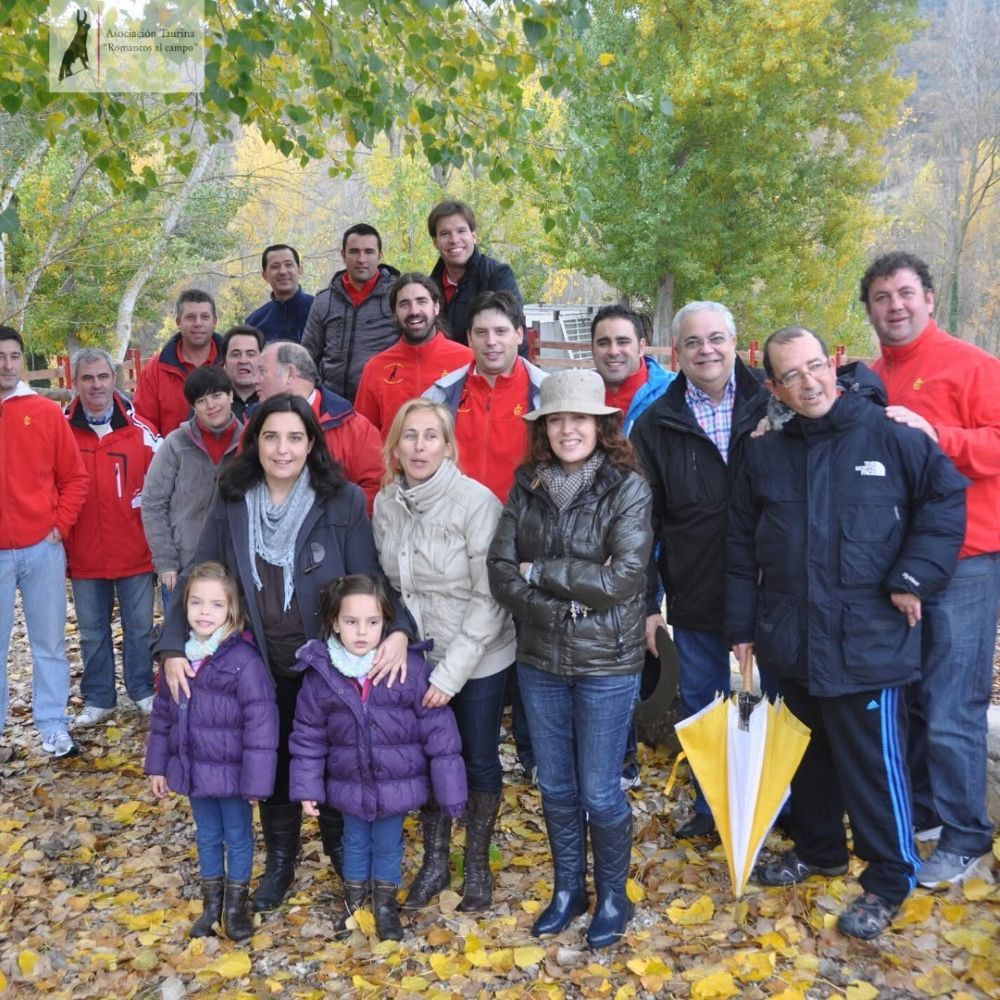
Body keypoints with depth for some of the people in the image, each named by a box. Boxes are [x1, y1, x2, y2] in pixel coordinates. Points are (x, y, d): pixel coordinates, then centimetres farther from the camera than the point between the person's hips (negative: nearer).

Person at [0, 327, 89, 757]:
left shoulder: (47, 412, 3)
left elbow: (75, 476, 6)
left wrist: (60, 525, -3)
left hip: (42, 548, 1)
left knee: (49, 643, 9)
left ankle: (53, 726, 19)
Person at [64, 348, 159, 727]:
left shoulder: (139, 431, -5)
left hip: (135, 553, -1)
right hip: (84, 556, 1)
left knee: (139, 627, 11)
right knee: (92, 631, 13)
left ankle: (143, 691, 26)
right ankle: (98, 698, 26)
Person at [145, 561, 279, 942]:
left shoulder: (244, 659, -22)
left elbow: (261, 723, -21)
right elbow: (163, 714, 8)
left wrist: (256, 779, -19)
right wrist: (157, 765, 10)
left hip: (232, 772, -5)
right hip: (194, 769, 5)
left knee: (238, 836, 15)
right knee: (207, 835, 22)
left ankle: (236, 903, 35)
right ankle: (211, 901, 41)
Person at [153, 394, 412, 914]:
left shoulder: (344, 501, -13)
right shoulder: (231, 504, -6)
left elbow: (369, 579, -12)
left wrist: (397, 629, -30)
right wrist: (173, 646, -15)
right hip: (262, 666, 2)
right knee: (273, 763, 17)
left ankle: (343, 851, 42)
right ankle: (279, 862, 39)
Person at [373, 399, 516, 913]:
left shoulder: (477, 502, -19)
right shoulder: (385, 505, -4)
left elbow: (489, 598, -18)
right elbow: (386, 585, 7)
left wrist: (451, 673, -19)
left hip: (479, 659, -4)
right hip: (418, 658, 4)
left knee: (479, 760, 11)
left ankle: (477, 865, 32)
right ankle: (434, 861, 35)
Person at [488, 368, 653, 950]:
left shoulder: (628, 488, -11)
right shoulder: (527, 488, 1)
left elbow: (623, 579, -20)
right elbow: (501, 574, -4)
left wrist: (539, 572, -14)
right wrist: (560, 606, -18)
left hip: (606, 664, -4)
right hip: (540, 661, 4)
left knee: (600, 793, 8)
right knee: (556, 787, 17)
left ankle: (613, 898, 32)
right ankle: (568, 889, 39)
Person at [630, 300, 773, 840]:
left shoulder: (770, 406, -2)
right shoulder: (656, 426, 1)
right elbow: (643, 521, 2)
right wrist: (646, 601, 0)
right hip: (694, 597, 1)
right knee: (700, 704, 14)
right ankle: (710, 807, 34)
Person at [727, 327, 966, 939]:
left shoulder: (888, 435, -7)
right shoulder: (765, 456, 6)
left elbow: (948, 495, -3)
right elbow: (742, 549, 11)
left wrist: (914, 575, -9)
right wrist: (741, 627, 10)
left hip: (867, 641, -5)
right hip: (791, 643, 5)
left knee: (873, 763, 3)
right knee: (809, 753, 20)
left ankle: (889, 880, 22)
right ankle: (818, 848, 41)